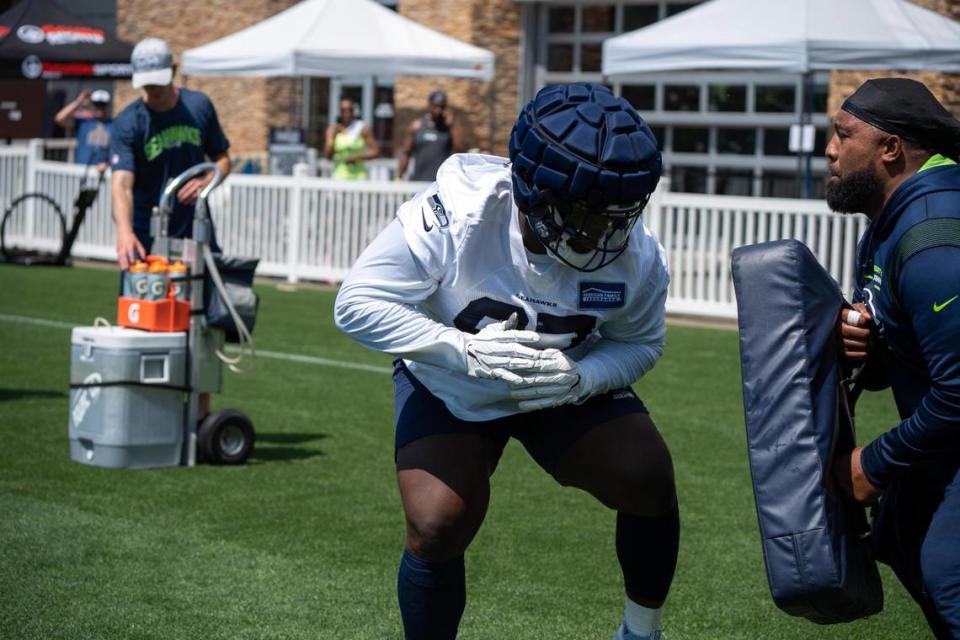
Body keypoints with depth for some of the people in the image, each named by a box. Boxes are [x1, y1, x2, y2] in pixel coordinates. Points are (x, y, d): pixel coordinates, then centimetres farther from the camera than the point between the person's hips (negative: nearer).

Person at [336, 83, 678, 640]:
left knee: (649, 481, -17)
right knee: (438, 527, -19)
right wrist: (466, 351, -40)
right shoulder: (461, 211, -34)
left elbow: (640, 343, -6)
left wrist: (581, 378, -29)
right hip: (449, 385, -2)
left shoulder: (634, 253, -24)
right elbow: (358, 303, -30)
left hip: (567, 386, 2)